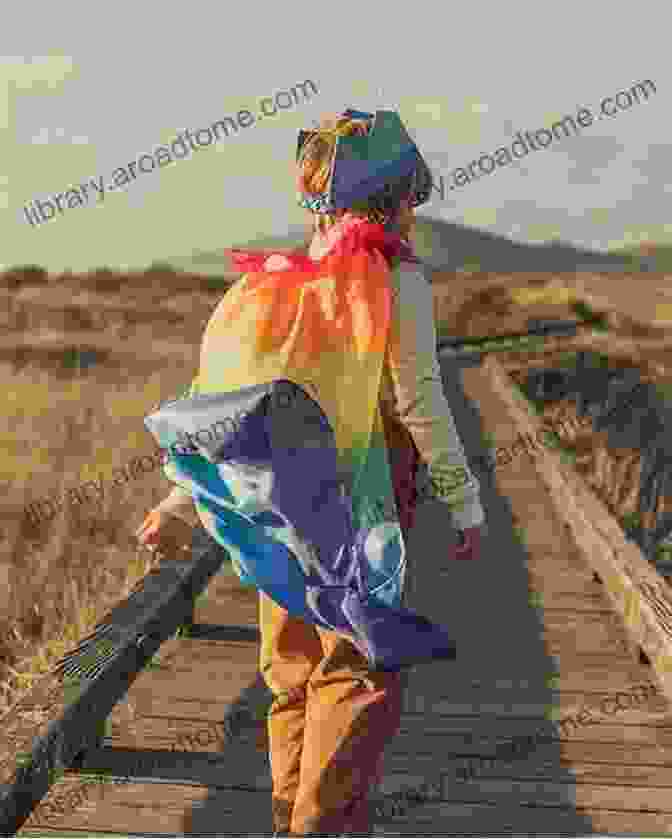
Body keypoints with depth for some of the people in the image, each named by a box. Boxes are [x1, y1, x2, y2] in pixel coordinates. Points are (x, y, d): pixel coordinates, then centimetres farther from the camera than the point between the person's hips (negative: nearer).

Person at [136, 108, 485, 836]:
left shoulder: (280, 282, 9)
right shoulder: (396, 280, -9)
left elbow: (224, 396, 7)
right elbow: (419, 403, -13)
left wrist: (180, 505, 10)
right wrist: (464, 503, -4)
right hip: (362, 510, -6)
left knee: (295, 672, 15)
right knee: (359, 675, 3)